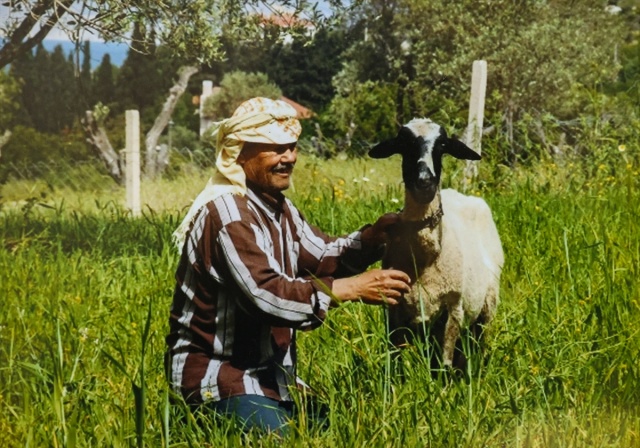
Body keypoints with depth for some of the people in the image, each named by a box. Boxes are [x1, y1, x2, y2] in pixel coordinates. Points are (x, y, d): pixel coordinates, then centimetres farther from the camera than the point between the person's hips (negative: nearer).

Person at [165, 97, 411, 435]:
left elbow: (323, 256, 11)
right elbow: (267, 295, -30)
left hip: (267, 368, 10)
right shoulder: (227, 213, -22)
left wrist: (370, 238, -9)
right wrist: (353, 288, -30)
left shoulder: (277, 207, 11)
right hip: (218, 371, -10)